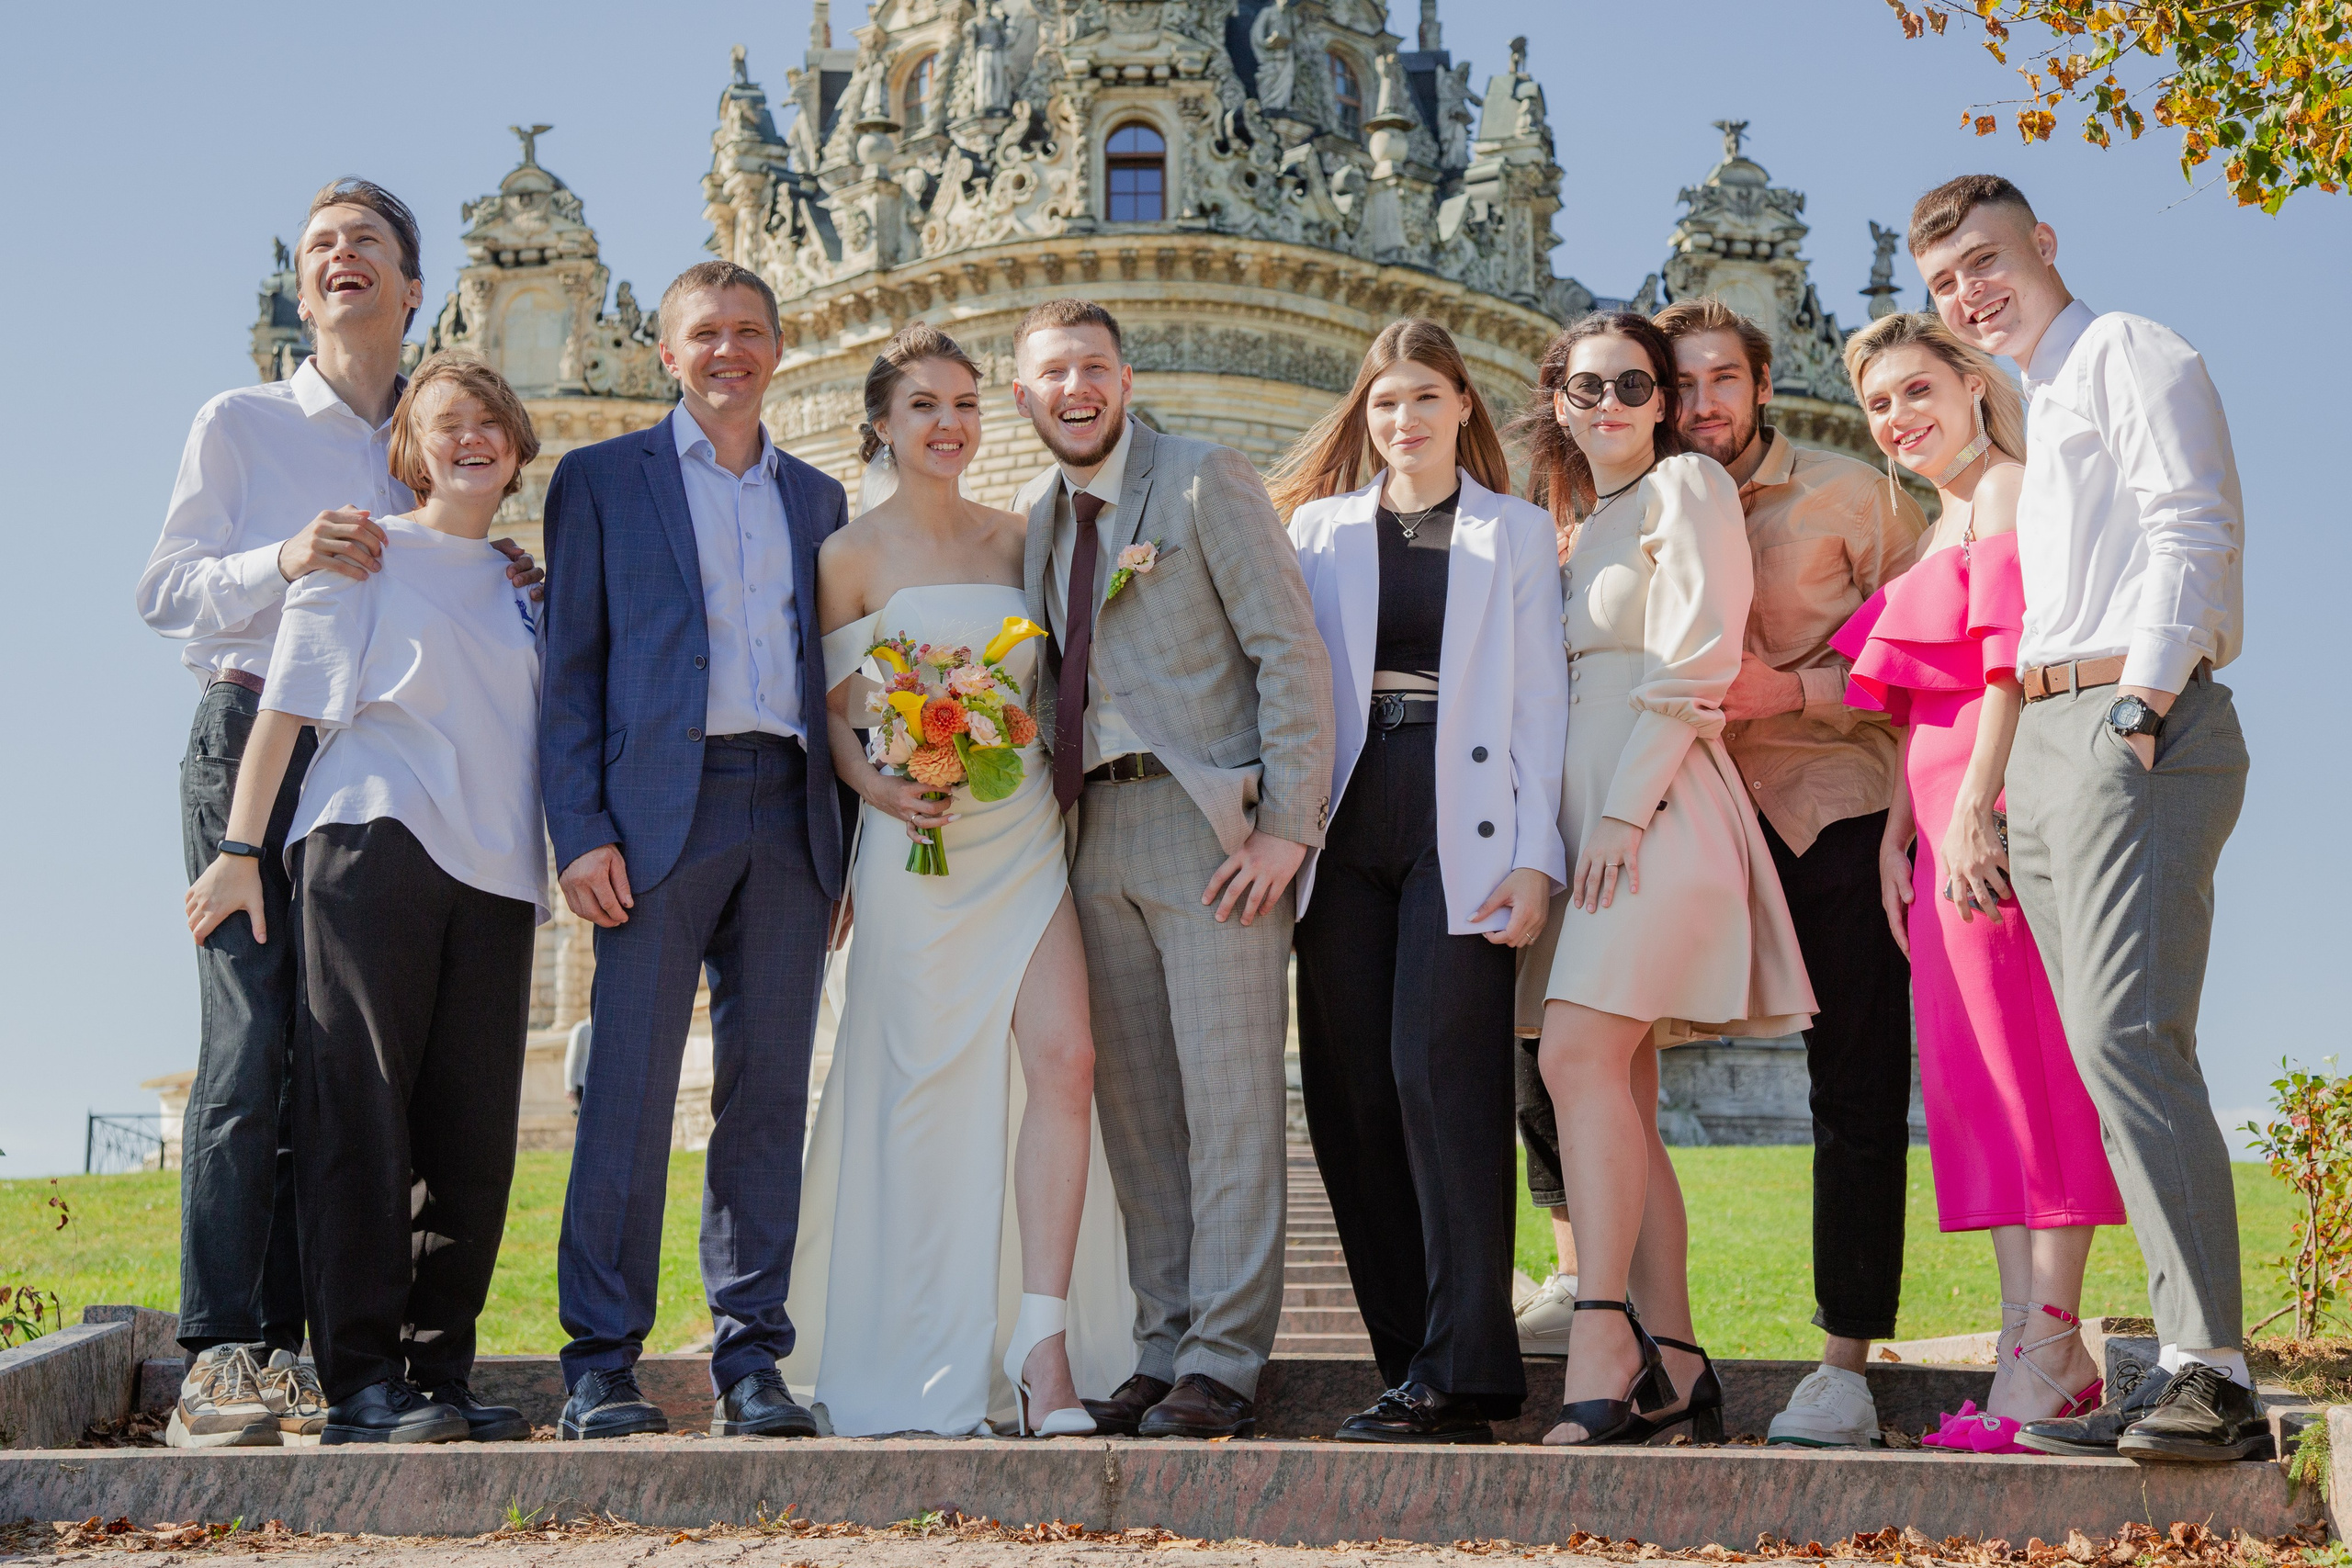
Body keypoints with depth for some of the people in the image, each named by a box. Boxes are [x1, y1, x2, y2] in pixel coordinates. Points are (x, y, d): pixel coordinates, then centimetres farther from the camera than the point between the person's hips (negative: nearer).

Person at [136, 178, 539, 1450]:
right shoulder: (239, 424, 9)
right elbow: (164, 591, 2)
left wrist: (499, 589, 3)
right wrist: (284, 562, -14)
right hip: (255, 738, -4)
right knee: (251, 1038, -13)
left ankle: (290, 1347, 3)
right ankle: (215, 1358, -12)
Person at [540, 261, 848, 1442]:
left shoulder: (817, 498, 20)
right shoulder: (601, 479, 10)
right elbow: (570, 667, 3)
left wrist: (845, 839, 10)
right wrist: (578, 831, -8)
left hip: (789, 813, 4)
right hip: (662, 807, -3)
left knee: (769, 1090, 3)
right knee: (630, 1088, -6)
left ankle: (750, 1357, 9)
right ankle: (601, 1361, 1)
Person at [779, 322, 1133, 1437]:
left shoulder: (1015, 538, 13)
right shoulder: (850, 555, 2)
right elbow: (832, 718, 1)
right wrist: (881, 788, -15)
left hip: (1027, 833, 3)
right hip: (918, 842, -3)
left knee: (1066, 1060, -13)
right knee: (928, 1085, 0)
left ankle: (1044, 1349, -9)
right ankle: (924, 1367, 14)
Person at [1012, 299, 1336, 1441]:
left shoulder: (1206, 483, -4)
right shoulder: (1037, 518, 16)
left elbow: (1292, 653, -9)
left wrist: (1289, 824, -15)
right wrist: (1048, 818, 9)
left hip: (1211, 818, -7)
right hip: (1098, 831, 7)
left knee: (1228, 1096, -5)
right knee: (1131, 1102, 8)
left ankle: (1223, 1368, -2)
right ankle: (1163, 1351, 16)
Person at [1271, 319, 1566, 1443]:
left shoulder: (1517, 532, 12)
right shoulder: (1319, 528, 18)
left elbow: (1538, 701, 5)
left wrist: (1534, 855, -5)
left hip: (1462, 826, -3)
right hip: (1346, 830, 3)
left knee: (1438, 1070, -14)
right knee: (1348, 1090, -1)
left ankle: (1462, 1373, -12)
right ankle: (1408, 1361, 7)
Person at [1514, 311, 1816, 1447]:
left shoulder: (1688, 485, 3)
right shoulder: (1576, 526, 25)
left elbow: (1697, 662, -9)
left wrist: (1625, 810, -16)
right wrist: (1560, 833, 10)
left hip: (1657, 802, -8)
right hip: (1584, 809, 8)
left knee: (1579, 1056, -21)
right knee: (1616, 1089, 1)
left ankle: (1602, 1349, -23)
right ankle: (1674, 1365, 2)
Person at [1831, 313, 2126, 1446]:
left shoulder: (2008, 489, -3)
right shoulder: (1943, 525, 25)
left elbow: (2013, 656, -14)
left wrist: (1976, 806, -22)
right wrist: (1895, 835, 15)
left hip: (2003, 808, -9)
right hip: (1946, 823, 9)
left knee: (2031, 1061, -10)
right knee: (1975, 1076, 5)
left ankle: (2050, 1341, -9)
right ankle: (2032, 1340, 7)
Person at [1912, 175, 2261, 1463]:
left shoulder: (2127, 352, 4)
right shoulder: (2027, 412, 29)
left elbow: (2192, 533, -9)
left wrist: (2142, 699, -20)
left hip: (2134, 731, -9)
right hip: (2043, 737, 9)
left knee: (2126, 1036, -20)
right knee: (2108, 1052, 2)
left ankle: (2211, 1374, -22)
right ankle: (2188, 1374, 3)